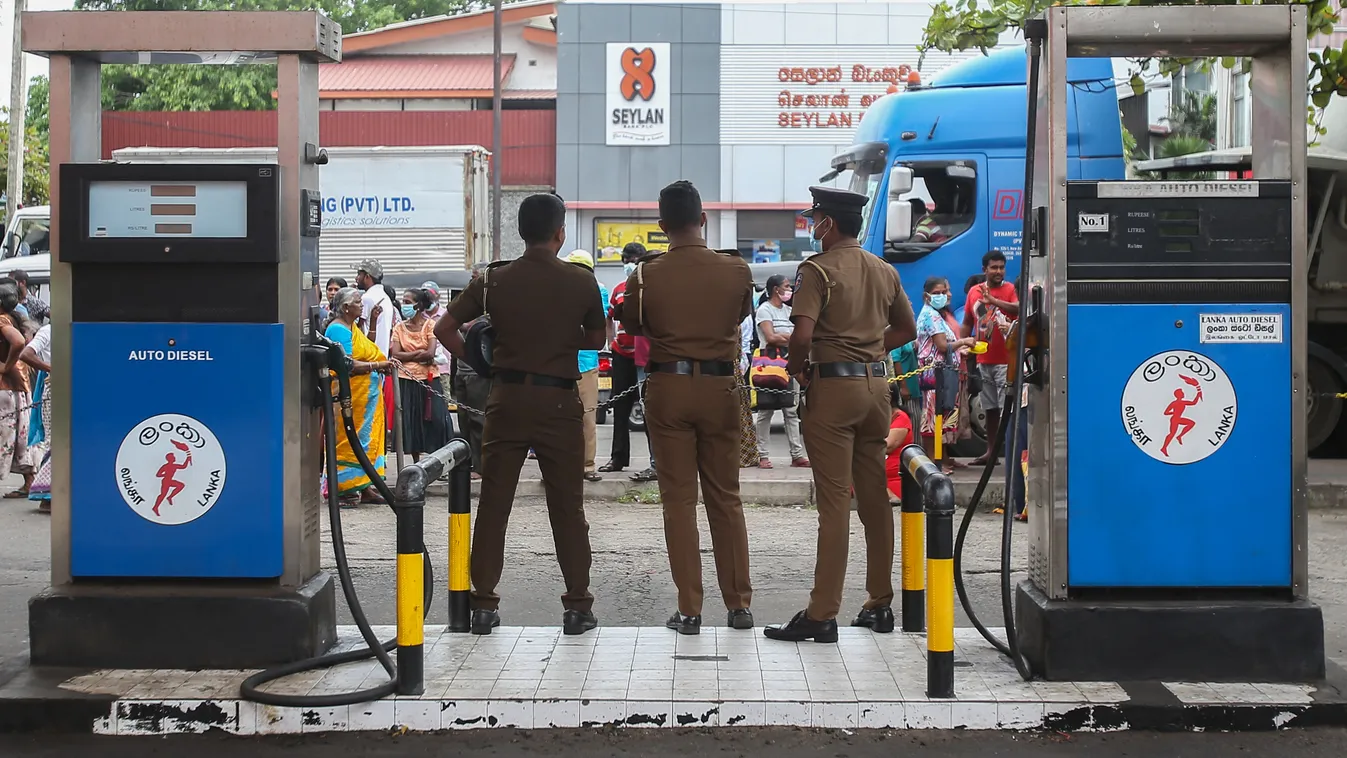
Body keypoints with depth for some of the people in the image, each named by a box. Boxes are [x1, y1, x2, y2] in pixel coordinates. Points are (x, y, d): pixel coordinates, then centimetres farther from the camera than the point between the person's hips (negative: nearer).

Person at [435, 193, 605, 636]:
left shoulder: (494, 280, 0)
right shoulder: (581, 283, -4)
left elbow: (445, 328, 2)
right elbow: (597, 340, 9)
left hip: (507, 399, 1)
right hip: (558, 400, -1)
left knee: (493, 504, 7)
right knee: (567, 507, 5)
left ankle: (483, 604, 9)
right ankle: (577, 606, 8)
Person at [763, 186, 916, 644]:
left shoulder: (817, 270, -10)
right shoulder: (884, 271, 12)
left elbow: (803, 335, -21)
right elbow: (906, 329, 23)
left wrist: (796, 368, -3)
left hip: (833, 386, -6)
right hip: (876, 386, 7)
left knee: (834, 502, -6)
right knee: (875, 499, 13)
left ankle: (822, 615, -4)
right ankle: (880, 605, 20)